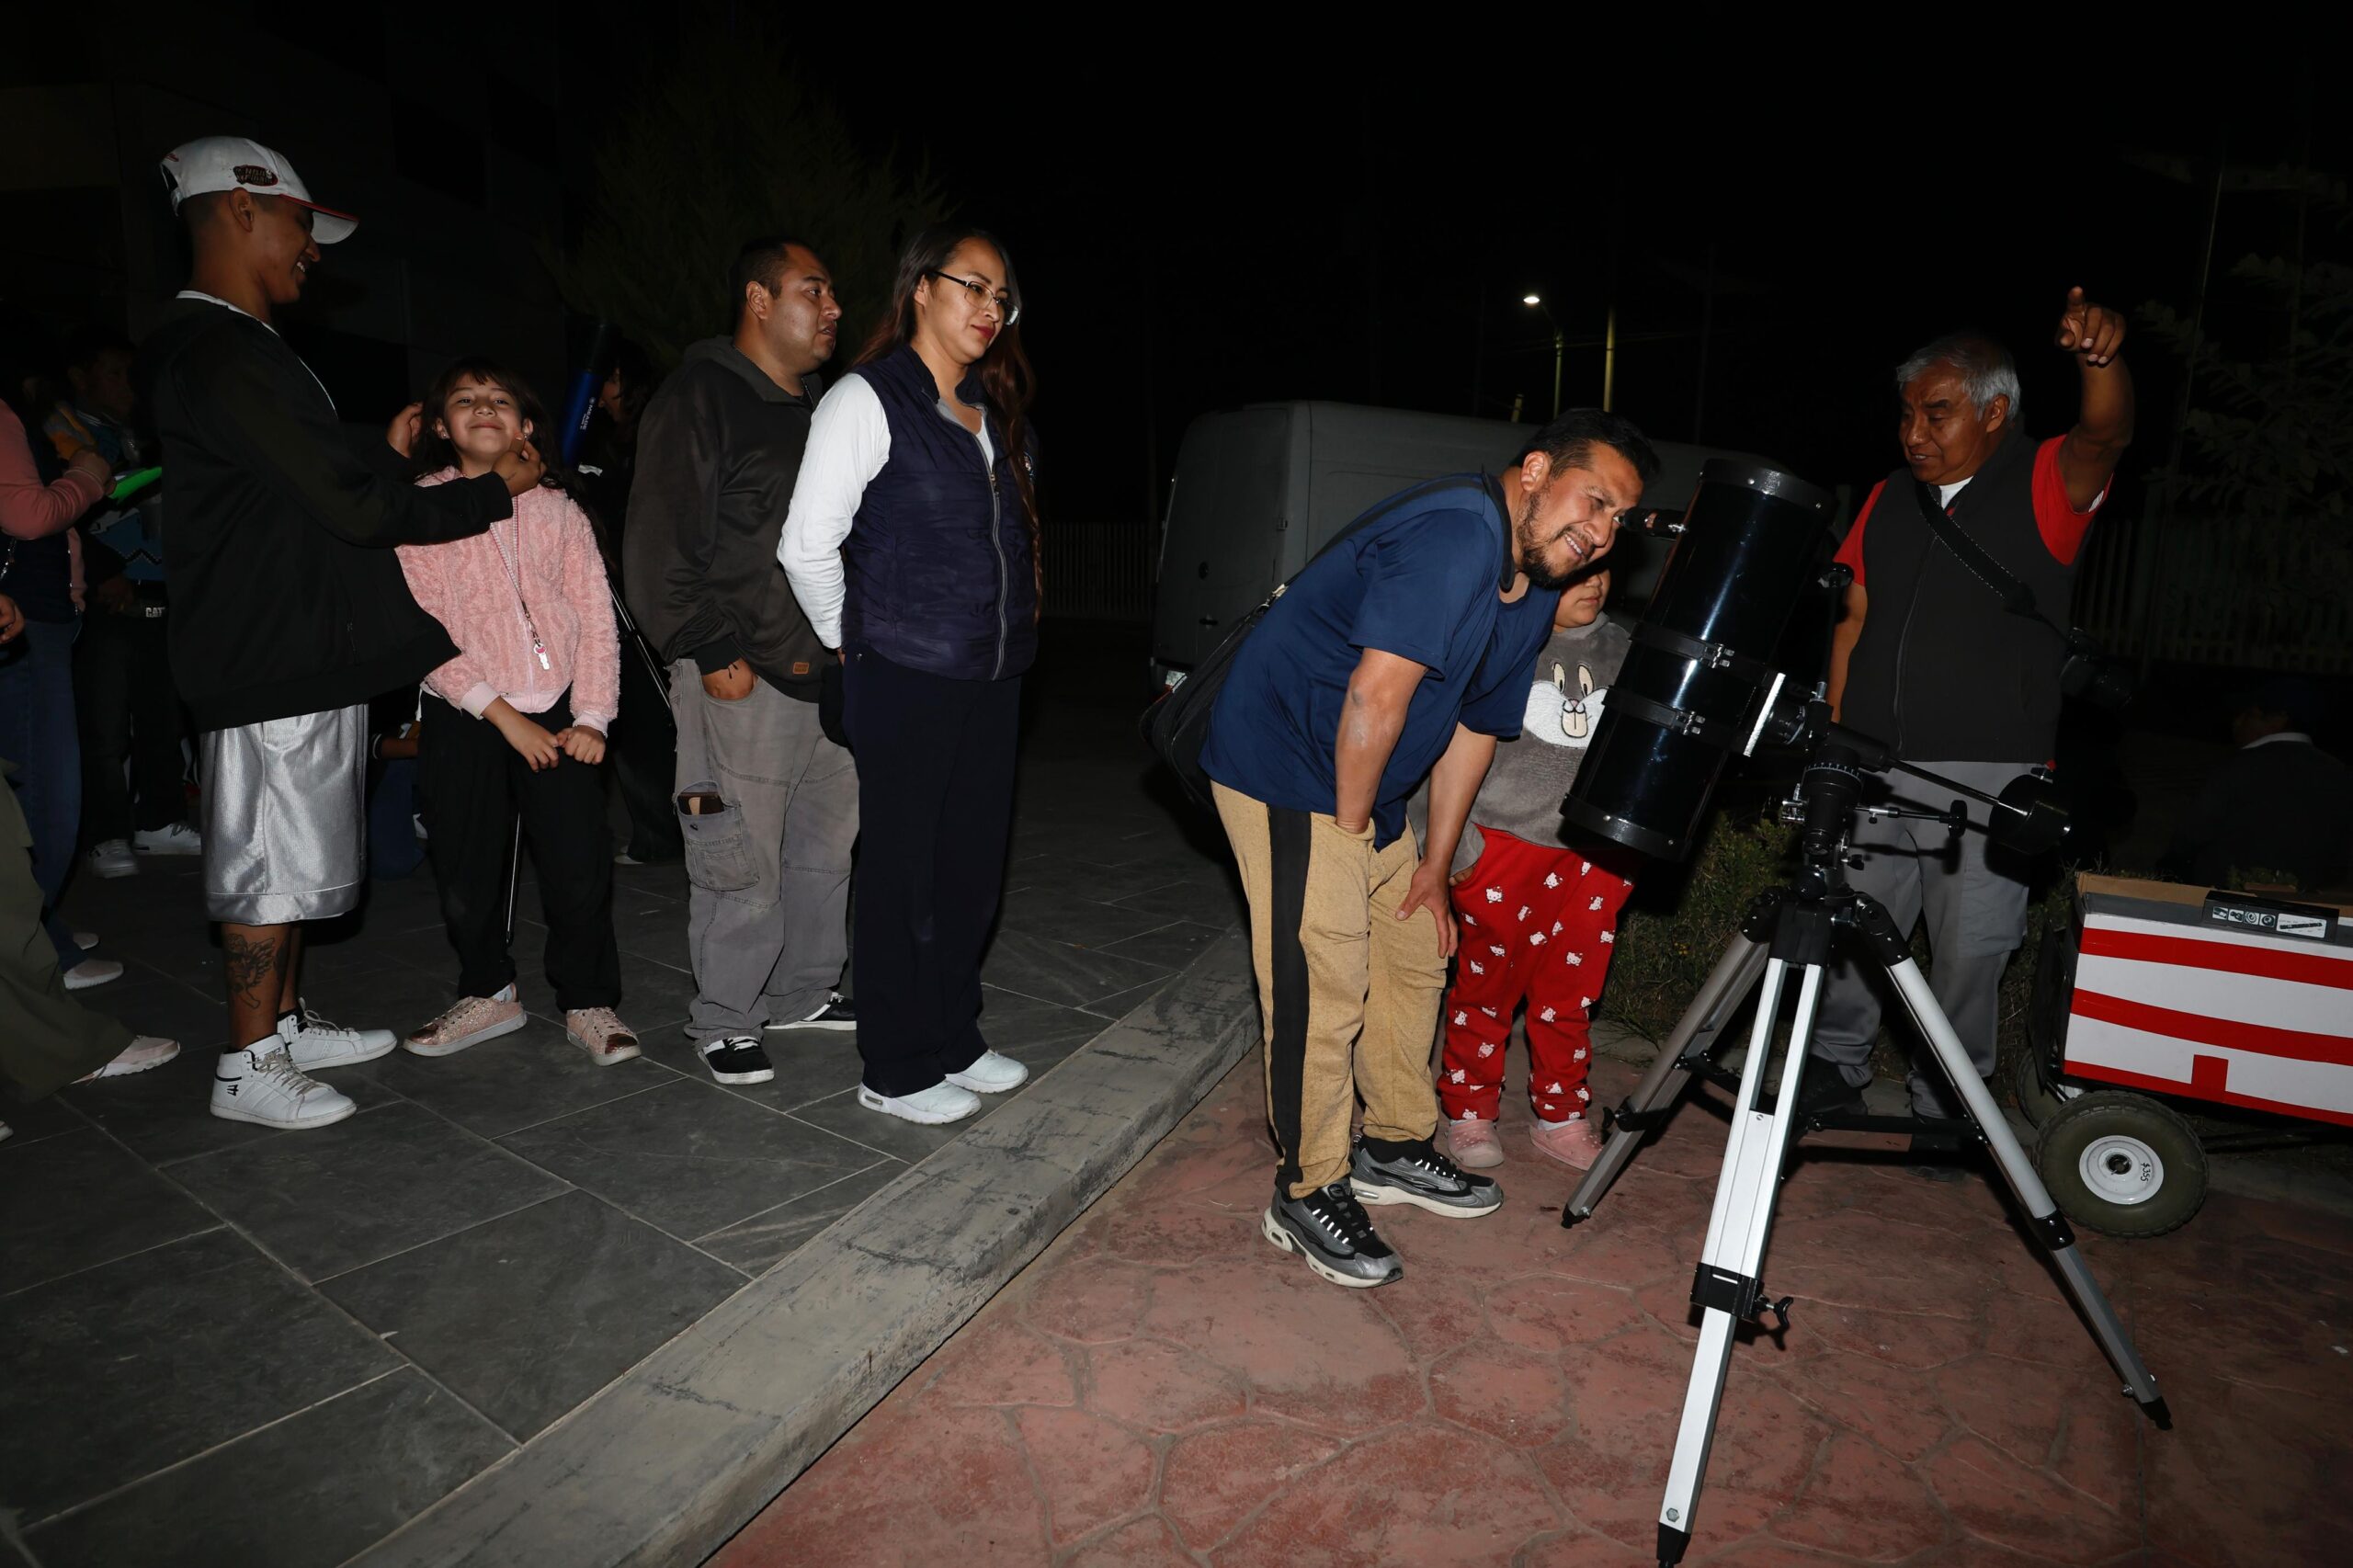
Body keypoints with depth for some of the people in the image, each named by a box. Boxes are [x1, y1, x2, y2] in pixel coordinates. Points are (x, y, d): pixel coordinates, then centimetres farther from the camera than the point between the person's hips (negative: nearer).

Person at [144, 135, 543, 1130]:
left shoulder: (217, 349, 16)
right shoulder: (224, 354, -18)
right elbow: (356, 506, -20)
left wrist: (383, 453, 18)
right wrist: (494, 490, -11)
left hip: (292, 651, 10)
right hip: (273, 664, -10)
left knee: (289, 856, 18)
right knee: (270, 861, -1)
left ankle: (285, 1021, 31)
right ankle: (248, 1068, 12)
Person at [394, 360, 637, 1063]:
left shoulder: (556, 508, 8)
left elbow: (595, 616, 4)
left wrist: (591, 716, -6)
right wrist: (503, 714, -12)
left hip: (558, 715, 0)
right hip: (464, 721, 0)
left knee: (580, 868, -3)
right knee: (466, 876, 8)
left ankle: (589, 1003, 13)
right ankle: (487, 994, 30)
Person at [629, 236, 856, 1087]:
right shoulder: (700, 397, -4)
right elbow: (660, 543, -11)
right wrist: (710, 649, -15)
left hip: (832, 673, 8)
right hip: (744, 680, -8)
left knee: (829, 849, 13)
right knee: (744, 863, -3)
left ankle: (802, 992, 29)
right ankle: (723, 1021, 14)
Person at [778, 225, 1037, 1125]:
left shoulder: (993, 411, 15)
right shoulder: (868, 400, -7)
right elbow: (807, 545, -10)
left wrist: (1011, 630, 14)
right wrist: (852, 642, -1)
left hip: (991, 676, 7)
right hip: (904, 680, -7)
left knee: (973, 865, 13)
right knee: (903, 873, 2)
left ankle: (955, 1041, 30)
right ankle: (895, 1073, 17)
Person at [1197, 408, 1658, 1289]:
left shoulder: (1533, 595, 8)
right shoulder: (1456, 532, -23)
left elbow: (1473, 728, 12)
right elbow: (1376, 694, -30)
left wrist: (1431, 867, 11)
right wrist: (1351, 826, -17)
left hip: (1364, 788, 10)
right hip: (1284, 765, -10)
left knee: (1415, 953, 17)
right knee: (1324, 988, -8)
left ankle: (1394, 1151, 34)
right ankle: (1307, 1197, 10)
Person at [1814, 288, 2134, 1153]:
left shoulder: (2045, 486, 1)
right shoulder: (1889, 500, 12)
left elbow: (2103, 440, -22)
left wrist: (2100, 359, -43)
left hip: (1989, 777, -3)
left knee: (1971, 951, 2)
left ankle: (1945, 1105, 20)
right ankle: (1835, 1066, 27)